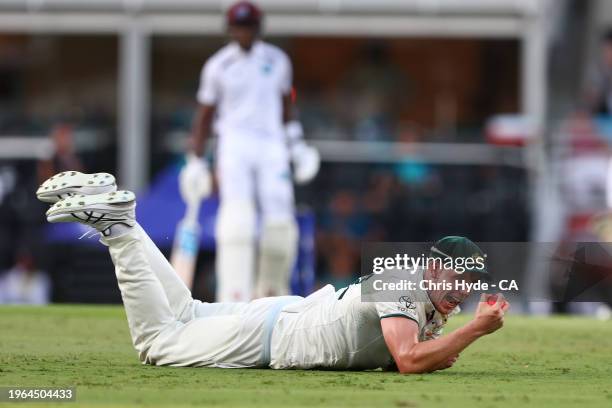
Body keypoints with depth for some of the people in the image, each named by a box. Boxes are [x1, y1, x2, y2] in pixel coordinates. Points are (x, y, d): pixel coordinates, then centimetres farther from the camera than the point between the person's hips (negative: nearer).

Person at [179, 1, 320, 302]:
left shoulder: (277, 61, 8)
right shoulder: (218, 66, 2)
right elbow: (205, 115, 7)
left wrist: (296, 143, 14)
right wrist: (195, 161, 3)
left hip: (271, 147, 2)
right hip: (234, 145, -2)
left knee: (280, 223, -7)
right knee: (237, 219, -17)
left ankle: (270, 291, 14)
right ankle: (234, 297, -21)